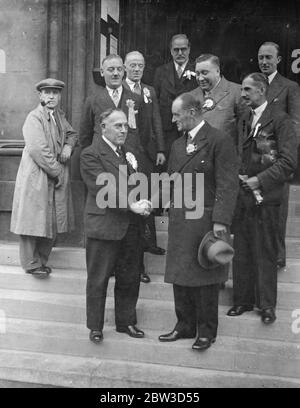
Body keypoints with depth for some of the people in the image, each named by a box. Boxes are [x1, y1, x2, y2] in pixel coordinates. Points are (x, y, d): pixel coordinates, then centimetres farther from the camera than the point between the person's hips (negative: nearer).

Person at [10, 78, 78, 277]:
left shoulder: (60, 115, 13)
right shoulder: (34, 118, -12)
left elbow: (72, 134, 25)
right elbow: (38, 150, -20)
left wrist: (68, 145, 1)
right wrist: (57, 171, -16)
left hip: (57, 178, 7)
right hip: (36, 178, -7)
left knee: (53, 222, 10)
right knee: (34, 221, 0)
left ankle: (42, 260, 24)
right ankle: (31, 263, 13)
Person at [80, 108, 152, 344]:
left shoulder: (127, 153, 15)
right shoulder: (91, 154, -9)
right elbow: (103, 189, -18)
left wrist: (143, 203, -4)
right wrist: (131, 205, -25)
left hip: (130, 226, 7)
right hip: (104, 225, -7)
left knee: (130, 278, 14)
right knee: (98, 279, 5)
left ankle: (126, 322, 30)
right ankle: (95, 327, 20)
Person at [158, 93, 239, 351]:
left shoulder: (219, 142, -9)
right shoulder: (178, 145, 15)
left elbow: (228, 185, -15)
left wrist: (221, 220, -21)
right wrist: (170, 210, 7)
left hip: (205, 221, -7)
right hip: (179, 221, 7)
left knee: (205, 276, 5)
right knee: (180, 275, 13)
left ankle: (207, 331, 20)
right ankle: (185, 326, 28)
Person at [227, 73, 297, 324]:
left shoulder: (280, 121, -6)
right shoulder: (244, 122, 15)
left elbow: (289, 161, -13)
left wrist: (259, 180, -16)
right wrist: (237, 176, 1)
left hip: (265, 198, -6)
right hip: (241, 196, 6)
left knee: (265, 252, 3)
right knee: (241, 251, 10)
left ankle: (267, 305, 17)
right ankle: (243, 299, 24)